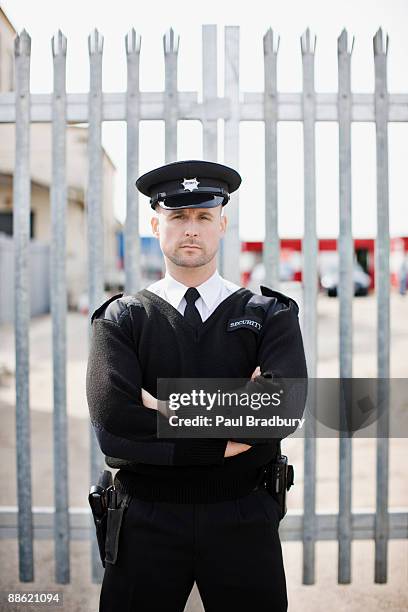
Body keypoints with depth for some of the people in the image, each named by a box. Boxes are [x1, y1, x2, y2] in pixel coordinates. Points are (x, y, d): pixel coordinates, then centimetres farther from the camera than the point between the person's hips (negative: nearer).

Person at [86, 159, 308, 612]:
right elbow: (113, 424, -16)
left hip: (243, 523, 1)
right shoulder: (121, 319, -1)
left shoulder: (270, 315, 1)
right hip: (146, 523, 0)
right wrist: (232, 429, -15)